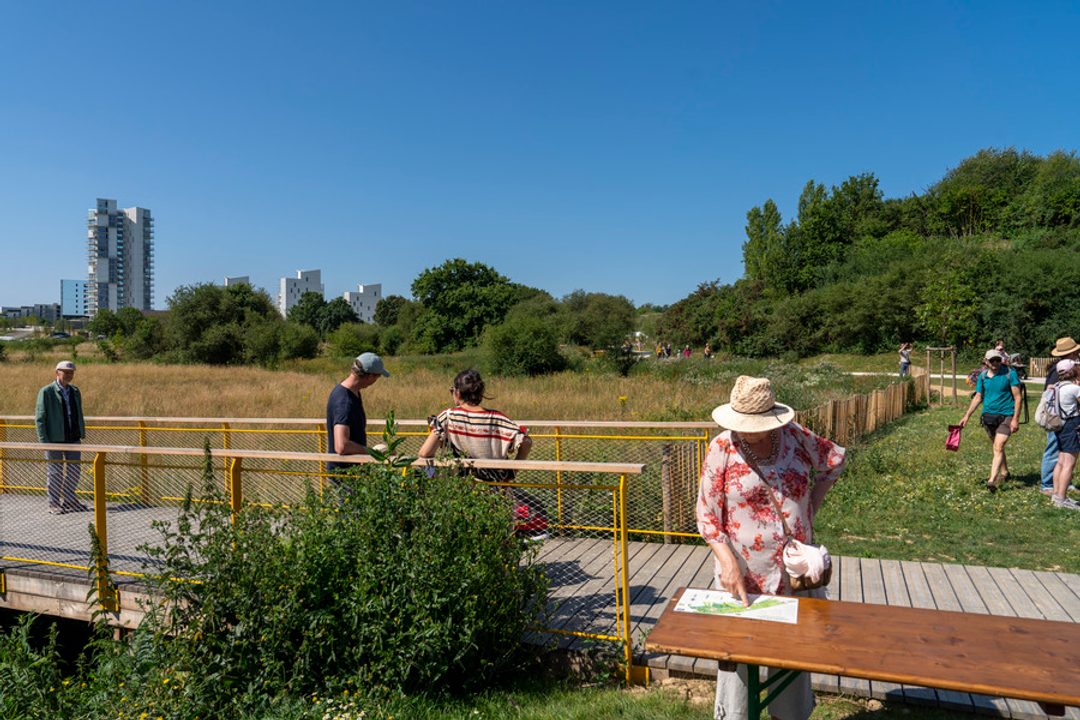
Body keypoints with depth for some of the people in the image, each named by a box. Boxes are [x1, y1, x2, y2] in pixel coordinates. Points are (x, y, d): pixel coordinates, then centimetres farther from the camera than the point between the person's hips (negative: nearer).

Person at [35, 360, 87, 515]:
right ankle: (53, 505, 14)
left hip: (73, 438, 5)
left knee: (74, 472, 9)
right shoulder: (46, 392, -5)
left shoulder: (75, 391, 11)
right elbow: (39, 417, -7)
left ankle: (69, 501, 23)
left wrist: (82, 433, 10)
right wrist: (43, 441, -12)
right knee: (54, 473, 3)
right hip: (54, 439, -5)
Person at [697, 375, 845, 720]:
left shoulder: (794, 436, -5)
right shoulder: (722, 448, -13)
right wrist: (727, 560, -24)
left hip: (796, 571, 4)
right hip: (743, 575, -3)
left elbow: (835, 459, 13)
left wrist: (811, 505, 5)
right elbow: (707, 513, -12)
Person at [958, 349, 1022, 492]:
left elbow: (1017, 397, -7)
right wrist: (967, 416, 9)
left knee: (998, 447, -15)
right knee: (997, 446, 19)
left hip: (1005, 415, -5)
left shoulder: (1010, 373, -8)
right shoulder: (983, 376, 4)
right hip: (988, 415, 5)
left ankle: (992, 480, -20)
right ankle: (1004, 472, 38)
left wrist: (1015, 419, -12)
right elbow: (978, 397, 13)